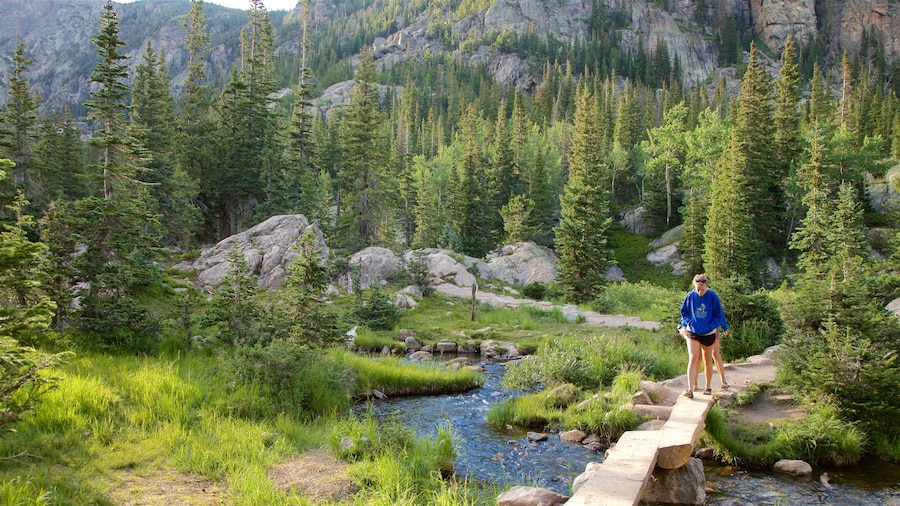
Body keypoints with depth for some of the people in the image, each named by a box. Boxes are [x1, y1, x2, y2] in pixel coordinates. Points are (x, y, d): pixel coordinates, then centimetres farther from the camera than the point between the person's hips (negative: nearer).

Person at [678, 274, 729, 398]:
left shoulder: (713, 297, -10)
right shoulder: (690, 296, -7)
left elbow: (719, 314, -1)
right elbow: (684, 312, 5)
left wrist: (725, 328, -8)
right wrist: (689, 322, -9)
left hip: (709, 334, 0)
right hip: (693, 333, 0)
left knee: (708, 360, 12)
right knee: (693, 359, -10)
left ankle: (708, 387, 28)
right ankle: (690, 389, -13)